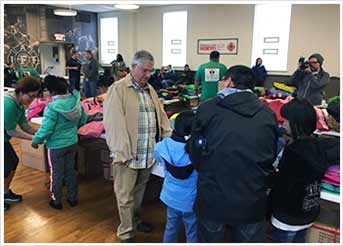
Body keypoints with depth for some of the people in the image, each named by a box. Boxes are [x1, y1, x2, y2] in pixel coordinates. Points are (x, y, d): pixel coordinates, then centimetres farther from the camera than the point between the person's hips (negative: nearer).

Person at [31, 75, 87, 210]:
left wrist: (36, 140, -4)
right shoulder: (76, 102, -7)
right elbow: (83, 120, 7)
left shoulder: (53, 107, -25)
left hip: (56, 146, -5)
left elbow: (46, 128, -20)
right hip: (72, 143, 6)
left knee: (56, 174, 11)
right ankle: (73, 198, 31)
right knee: (71, 171, 19)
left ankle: (56, 201, 27)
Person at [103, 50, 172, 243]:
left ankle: (136, 221, 42)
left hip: (148, 154, 7)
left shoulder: (150, 89, 14)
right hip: (129, 154, -6)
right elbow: (114, 124, -16)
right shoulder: (118, 89, -10)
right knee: (126, 196, 7)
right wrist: (121, 153, -20)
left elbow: (161, 116, 17)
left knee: (139, 192, 22)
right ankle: (127, 233, 23)